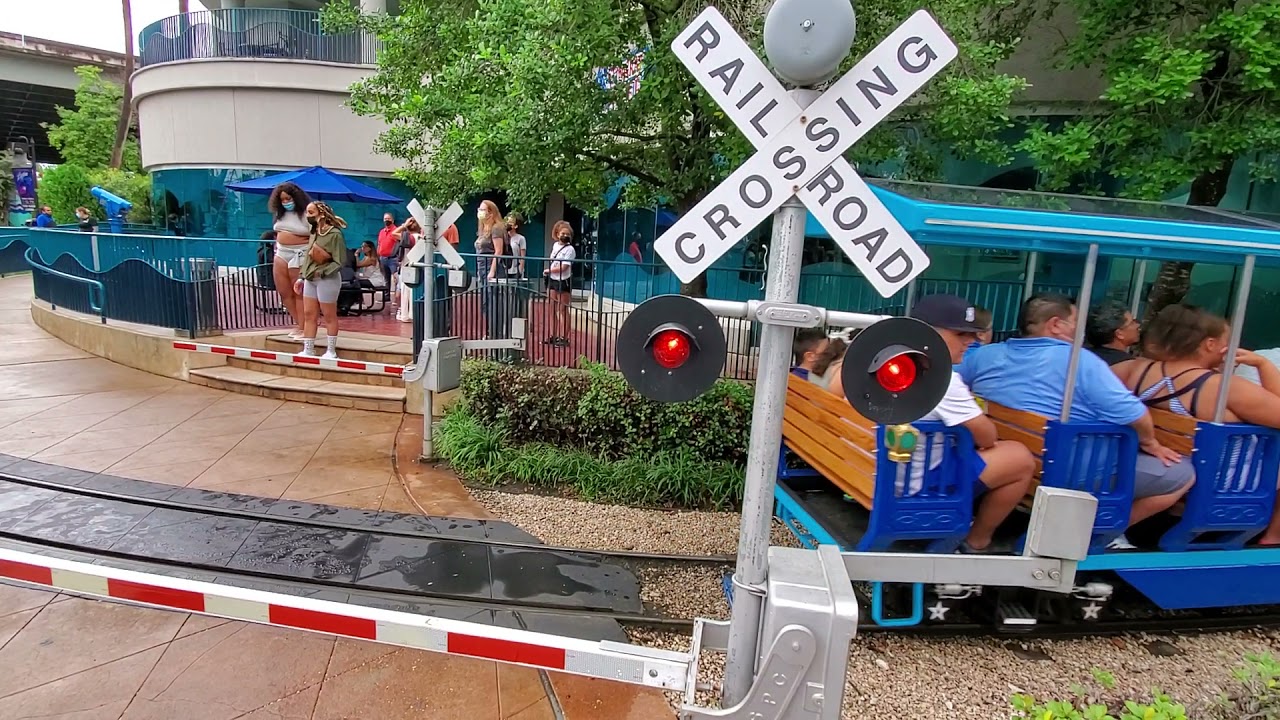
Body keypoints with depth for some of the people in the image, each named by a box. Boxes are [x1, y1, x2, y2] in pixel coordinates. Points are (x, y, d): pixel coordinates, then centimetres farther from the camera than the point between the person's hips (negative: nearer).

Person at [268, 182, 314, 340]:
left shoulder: (306, 213, -10)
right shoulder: (280, 213, 14)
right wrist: (277, 250, 19)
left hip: (300, 255, -8)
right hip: (281, 253, 8)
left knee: (299, 293, -2)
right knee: (284, 292, 9)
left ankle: (302, 327, 6)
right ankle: (298, 323, 22)